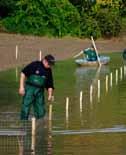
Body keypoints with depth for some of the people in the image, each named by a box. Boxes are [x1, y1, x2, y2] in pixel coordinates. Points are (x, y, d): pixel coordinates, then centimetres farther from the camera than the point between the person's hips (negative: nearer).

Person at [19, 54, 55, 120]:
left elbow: (50, 85, 16)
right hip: (29, 89, -5)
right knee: (25, 109, -8)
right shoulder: (34, 65, -6)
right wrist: (21, 87, -13)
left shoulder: (48, 71, 11)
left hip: (40, 91, 6)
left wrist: (50, 95, 3)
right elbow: (23, 73, -8)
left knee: (41, 112, 5)